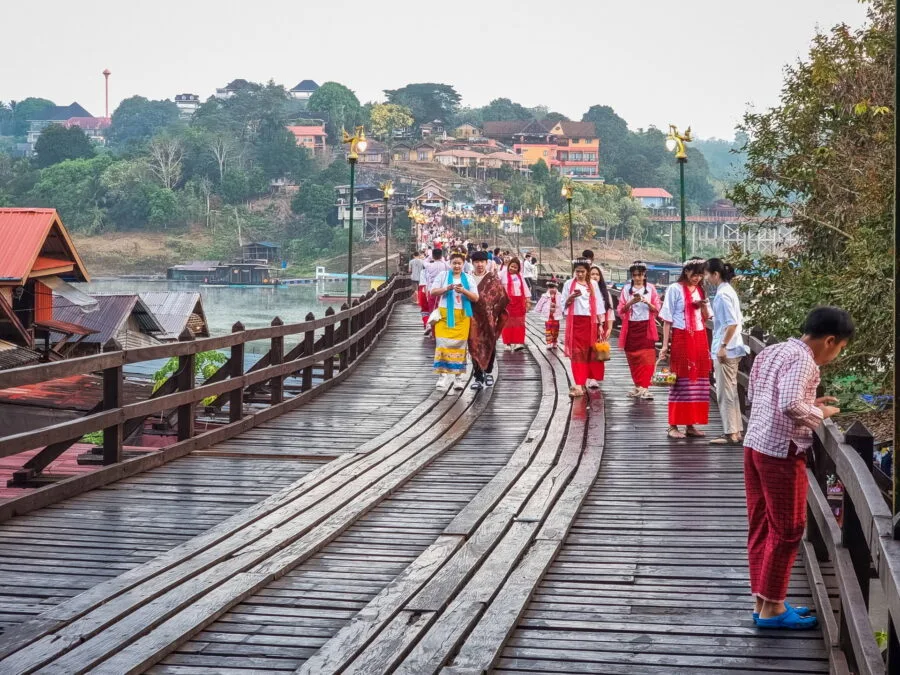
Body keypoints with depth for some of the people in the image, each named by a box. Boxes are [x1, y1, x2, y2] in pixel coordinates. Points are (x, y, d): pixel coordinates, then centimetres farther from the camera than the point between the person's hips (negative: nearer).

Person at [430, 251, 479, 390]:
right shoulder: (443, 276, 6)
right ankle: (443, 373, -1)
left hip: (462, 316, 1)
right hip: (444, 314, -1)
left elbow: (475, 298, 2)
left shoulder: (469, 278, 9)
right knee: (443, 343, -7)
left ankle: (458, 376, 8)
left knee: (459, 345, 2)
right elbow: (433, 292, -2)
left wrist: (464, 291, -15)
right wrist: (447, 288, -17)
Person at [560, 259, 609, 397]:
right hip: (575, 321, -1)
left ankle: (591, 379, 17)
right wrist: (571, 297, -16)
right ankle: (579, 385, -10)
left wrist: (601, 324, 1)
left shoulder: (593, 284, 7)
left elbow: (599, 304, 6)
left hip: (590, 321, 1)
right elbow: (563, 304, 4)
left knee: (590, 352, 4)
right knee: (577, 353, -6)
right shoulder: (569, 284, 3)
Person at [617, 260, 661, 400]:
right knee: (633, 358, 5)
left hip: (646, 327, -1)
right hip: (631, 327, 1)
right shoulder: (627, 289, 5)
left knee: (647, 358, -10)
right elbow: (621, 310, 1)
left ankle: (644, 388, -11)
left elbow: (657, 309, 2)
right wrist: (631, 302, -17)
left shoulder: (651, 288, 4)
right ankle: (638, 386, 16)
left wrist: (647, 302, -18)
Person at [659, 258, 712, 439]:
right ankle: (673, 425, 0)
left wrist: (704, 306, -4)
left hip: (699, 339, 6)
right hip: (681, 338, -6)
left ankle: (691, 424, 12)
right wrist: (665, 344, -9)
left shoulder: (701, 290, 12)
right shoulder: (675, 289, -4)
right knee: (680, 381, -5)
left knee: (699, 381, 5)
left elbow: (706, 318, 17)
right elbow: (667, 319, -5)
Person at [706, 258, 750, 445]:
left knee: (725, 392, -4)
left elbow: (732, 323, -23)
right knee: (730, 390, 14)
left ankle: (731, 433, 0)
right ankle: (736, 430, 19)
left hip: (725, 350, -10)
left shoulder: (722, 294, -16)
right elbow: (738, 321, 17)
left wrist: (723, 346, -20)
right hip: (732, 349, 10)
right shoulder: (728, 291, 13)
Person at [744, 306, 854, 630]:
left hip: (755, 445, 9)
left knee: (761, 526, 14)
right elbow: (790, 406, -30)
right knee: (787, 530, 2)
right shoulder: (802, 360, -17)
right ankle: (772, 608, 9)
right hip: (781, 453, -9)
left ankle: (762, 600, 22)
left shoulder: (774, 351, 12)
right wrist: (820, 413, -11)